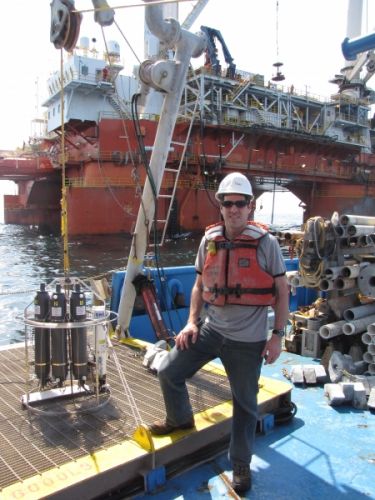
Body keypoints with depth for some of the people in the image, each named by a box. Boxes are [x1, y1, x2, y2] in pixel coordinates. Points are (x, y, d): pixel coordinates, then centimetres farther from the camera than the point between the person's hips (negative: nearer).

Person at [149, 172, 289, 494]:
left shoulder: (266, 243, -11)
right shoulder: (209, 240, 0)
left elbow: (282, 291, -5)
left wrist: (277, 336, -8)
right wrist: (192, 321, 2)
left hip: (248, 340, -3)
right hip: (210, 330, 4)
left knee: (245, 404, 10)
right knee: (169, 372, 6)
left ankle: (241, 465, 33)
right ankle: (181, 419, 36)